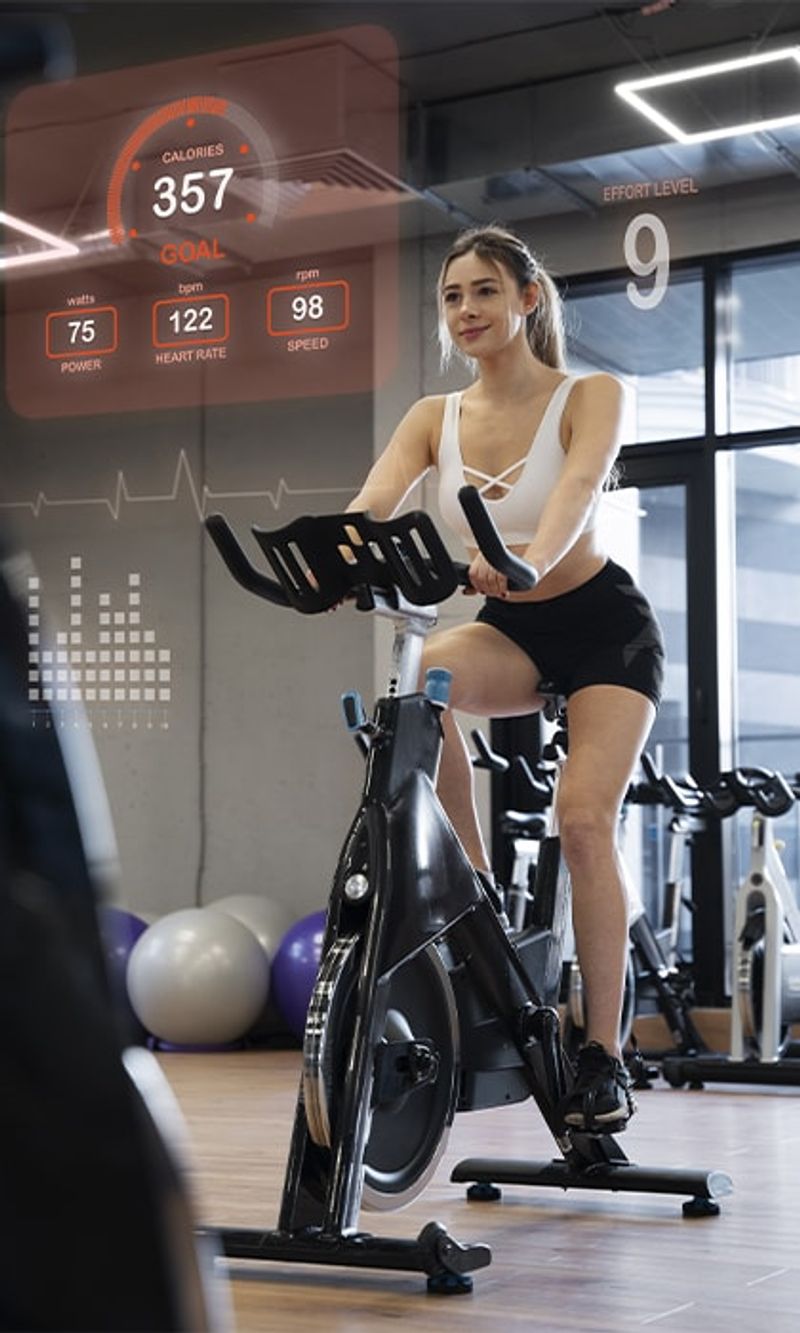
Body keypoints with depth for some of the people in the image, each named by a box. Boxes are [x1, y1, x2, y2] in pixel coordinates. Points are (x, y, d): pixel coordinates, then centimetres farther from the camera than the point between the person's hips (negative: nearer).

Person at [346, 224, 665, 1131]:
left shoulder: (589, 396, -11)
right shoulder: (435, 418, -1)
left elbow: (578, 487, -32)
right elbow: (371, 503, -19)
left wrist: (532, 556, -54)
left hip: (602, 625, -3)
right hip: (508, 632, 3)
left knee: (584, 817, -21)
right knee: (427, 673, -32)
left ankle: (603, 1055, -14)